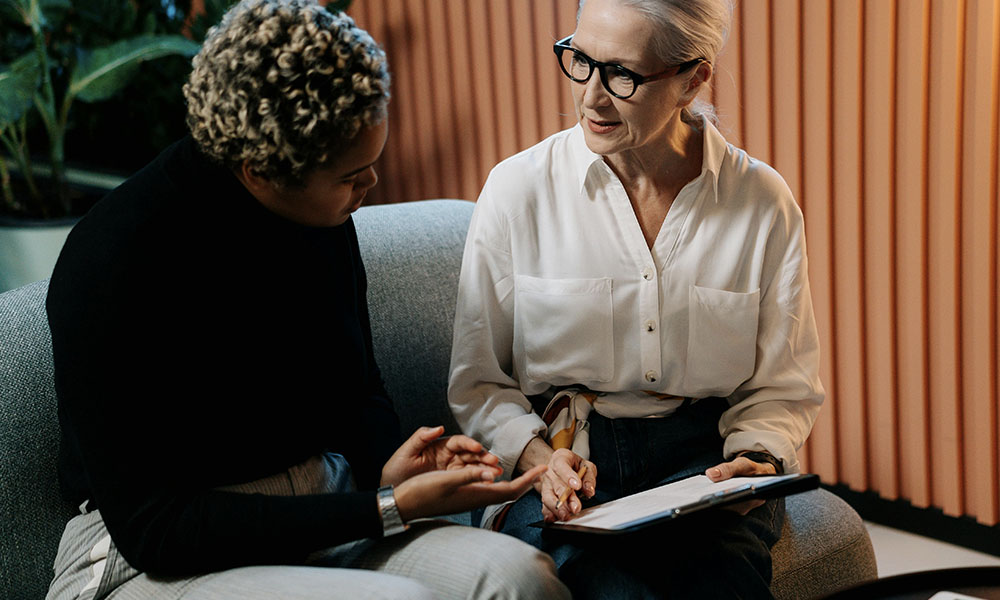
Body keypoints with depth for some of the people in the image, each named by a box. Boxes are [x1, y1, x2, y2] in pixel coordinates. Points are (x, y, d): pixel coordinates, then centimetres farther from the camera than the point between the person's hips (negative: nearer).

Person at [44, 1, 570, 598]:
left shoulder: (323, 213, 1)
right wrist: (391, 509, -23)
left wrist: (386, 465, -8)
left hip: (317, 520, 6)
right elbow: (151, 526, -19)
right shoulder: (114, 262, -20)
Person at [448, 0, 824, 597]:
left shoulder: (763, 201, 3)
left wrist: (756, 458, -10)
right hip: (556, 458, -1)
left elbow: (783, 386, 11)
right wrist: (539, 456, -14)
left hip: (702, 459, 1)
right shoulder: (517, 189, -1)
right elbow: (478, 382, 5)